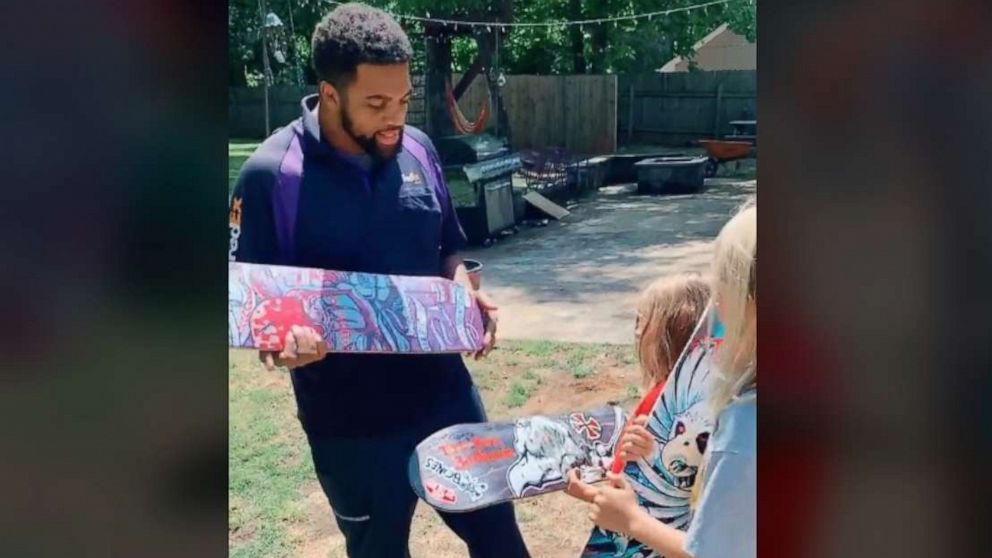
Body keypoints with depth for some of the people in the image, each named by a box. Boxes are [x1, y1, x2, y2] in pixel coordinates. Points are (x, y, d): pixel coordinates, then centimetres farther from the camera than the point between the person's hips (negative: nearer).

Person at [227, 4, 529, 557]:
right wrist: (284, 341, -32)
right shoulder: (272, 174, -16)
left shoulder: (418, 149, -2)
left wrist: (467, 294, -8)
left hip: (445, 392, 4)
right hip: (351, 421, -4)